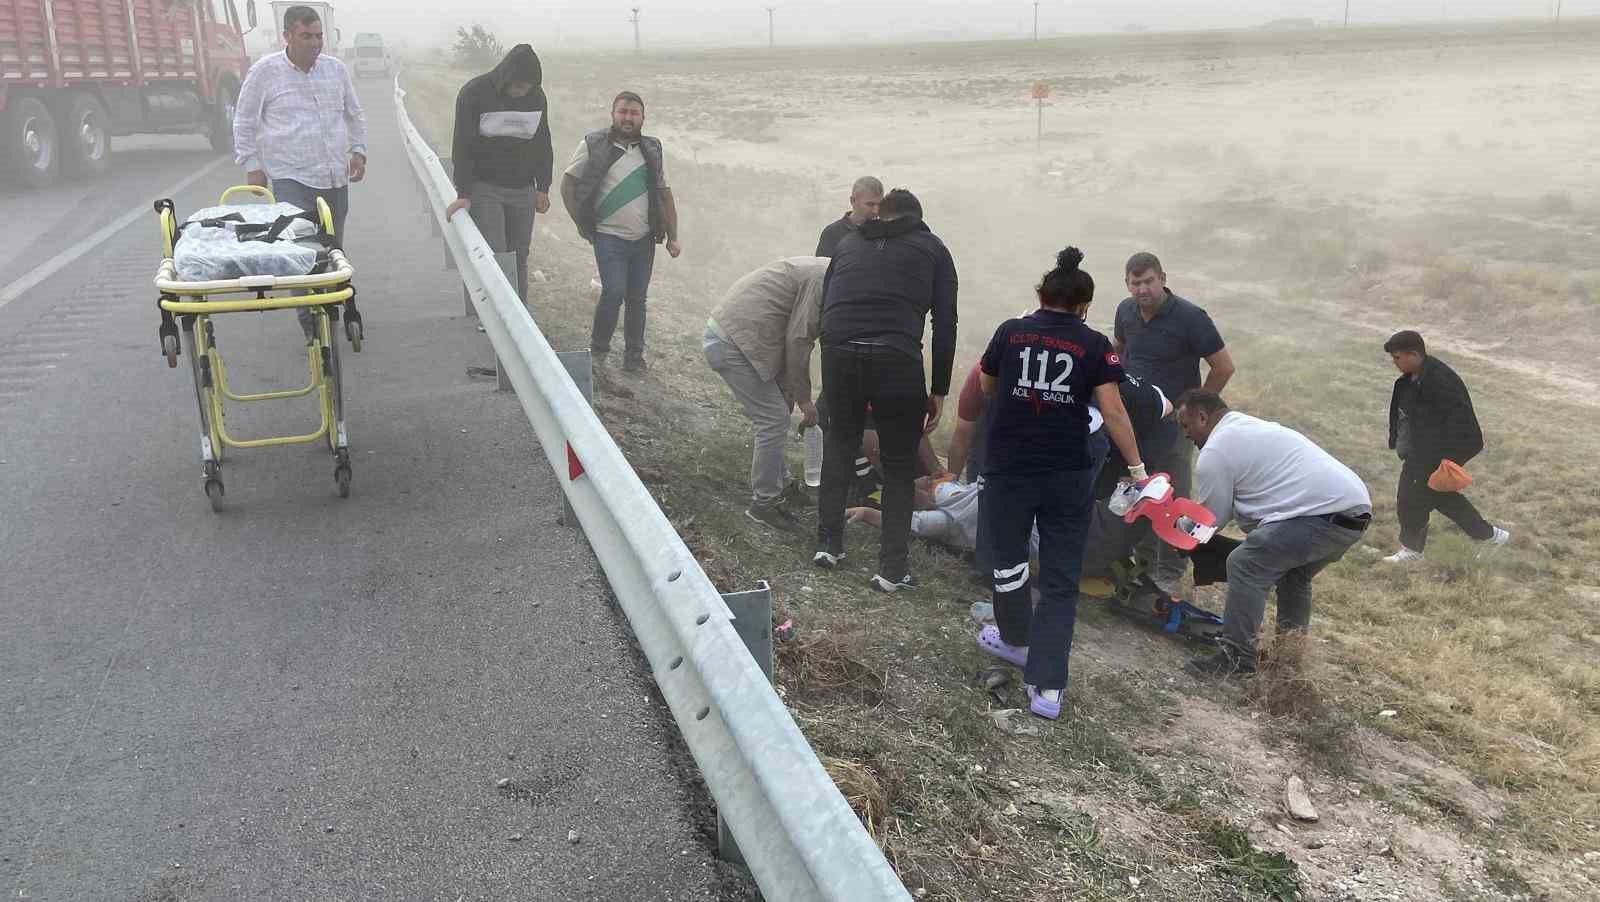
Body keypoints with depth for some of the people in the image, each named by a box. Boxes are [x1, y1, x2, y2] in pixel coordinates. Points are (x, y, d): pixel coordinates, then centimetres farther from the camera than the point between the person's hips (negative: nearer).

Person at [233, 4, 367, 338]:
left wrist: (358, 151, 12)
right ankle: (311, 324, -12)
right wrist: (252, 166, 1)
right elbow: (245, 122, 5)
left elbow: (355, 115, 23)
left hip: (336, 178, 4)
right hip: (291, 179, -4)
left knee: (333, 249, 10)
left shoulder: (336, 69, 9)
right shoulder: (265, 71, -2)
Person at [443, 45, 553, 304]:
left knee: (519, 260, 7)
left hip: (523, 190, 4)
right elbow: (463, 146, -11)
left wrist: (543, 188, 10)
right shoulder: (474, 93, -10)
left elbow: (543, 144, 12)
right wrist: (463, 194, -16)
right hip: (484, 188, -4)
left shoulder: (537, 97, 3)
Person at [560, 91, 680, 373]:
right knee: (614, 292, -15)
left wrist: (672, 238, 6)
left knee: (637, 298, 8)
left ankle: (634, 356, 20)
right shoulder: (593, 146, -4)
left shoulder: (653, 150, 7)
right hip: (609, 236, -3)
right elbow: (568, 183, 3)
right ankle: (598, 349, 6)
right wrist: (581, 222, -2)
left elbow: (665, 195, 10)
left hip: (644, 238, 4)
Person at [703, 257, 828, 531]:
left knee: (773, 417, 21)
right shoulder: (824, 279, -17)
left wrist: (786, 388, 18)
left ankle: (779, 482, 35)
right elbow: (799, 340, -18)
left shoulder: (817, 271, 14)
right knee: (774, 422, -6)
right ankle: (763, 504, 4)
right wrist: (804, 398, -8)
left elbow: (788, 333, 19)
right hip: (732, 344, -11)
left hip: (724, 332, 11)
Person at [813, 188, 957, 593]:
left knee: (840, 441, 28)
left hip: (839, 353, 3)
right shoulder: (932, 249, 18)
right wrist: (939, 390, 13)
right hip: (896, 359, -3)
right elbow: (945, 325, 9)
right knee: (899, 464, 14)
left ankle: (828, 543, 30)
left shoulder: (849, 243, 26)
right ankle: (892, 567, 14)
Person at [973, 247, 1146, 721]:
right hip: (1069, 475, 0)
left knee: (1007, 556, 22)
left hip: (1009, 468, 0)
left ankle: (1016, 640, 42)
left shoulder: (1010, 332, 2)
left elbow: (986, 388, 17)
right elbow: (1113, 412, -8)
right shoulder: (1094, 345, -1)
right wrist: (1137, 467, -2)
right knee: (1061, 580, 6)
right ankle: (1047, 687, 1)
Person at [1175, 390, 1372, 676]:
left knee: (1245, 565, -10)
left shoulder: (1214, 453, -4)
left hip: (1322, 513, -10)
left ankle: (1236, 658, -9)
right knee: (1293, 575, 27)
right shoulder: (1253, 426, 27)